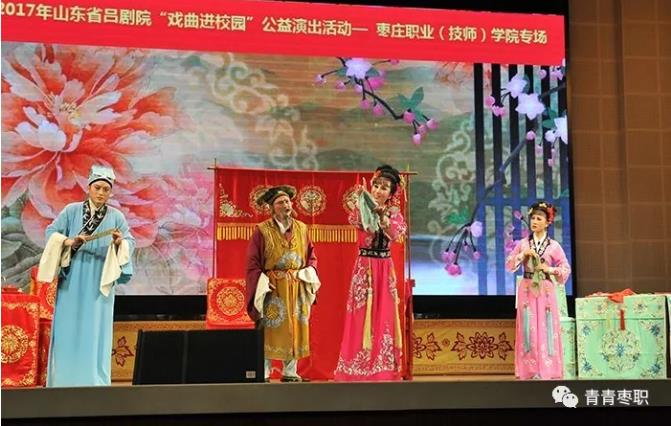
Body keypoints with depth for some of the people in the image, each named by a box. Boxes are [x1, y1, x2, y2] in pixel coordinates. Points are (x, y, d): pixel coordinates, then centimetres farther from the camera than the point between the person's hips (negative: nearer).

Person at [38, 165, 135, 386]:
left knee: (96, 331, 0)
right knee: (68, 329, 2)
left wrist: (119, 243, -18)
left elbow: (130, 242, 3)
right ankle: (64, 381, 10)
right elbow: (51, 233, 2)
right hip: (71, 281, 0)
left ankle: (94, 382, 5)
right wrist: (70, 241, -15)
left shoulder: (116, 216, 4)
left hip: (99, 283, 0)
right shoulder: (71, 210, 3)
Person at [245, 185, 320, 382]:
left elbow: (311, 255, 14)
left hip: (297, 288, 4)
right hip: (272, 288, -4)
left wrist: (308, 274, -2)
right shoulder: (262, 231, -5)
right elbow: (252, 262, -6)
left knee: (295, 329, 7)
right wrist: (264, 283, -15)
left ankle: (290, 372, 16)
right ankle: (263, 374, 4)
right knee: (270, 329, -3)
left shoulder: (301, 228, 8)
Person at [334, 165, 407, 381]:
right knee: (362, 317, -4)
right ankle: (358, 370, 1)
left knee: (384, 318, 4)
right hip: (364, 268, -3)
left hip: (385, 269, 3)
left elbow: (395, 233, -14)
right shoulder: (363, 209, 1)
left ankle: (384, 370, 11)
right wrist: (362, 201, -39)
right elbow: (355, 221, -24)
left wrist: (381, 213, -27)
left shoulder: (394, 213, 7)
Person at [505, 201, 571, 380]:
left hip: (546, 291, -1)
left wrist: (549, 269, -12)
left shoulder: (553, 246, 1)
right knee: (528, 329, -1)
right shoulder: (523, 243, 6)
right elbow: (509, 265, 3)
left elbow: (566, 269, 2)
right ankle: (530, 370, 2)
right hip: (527, 291, 2)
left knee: (546, 329, -3)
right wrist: (523, 254, -11)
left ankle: (548, 369, 1)